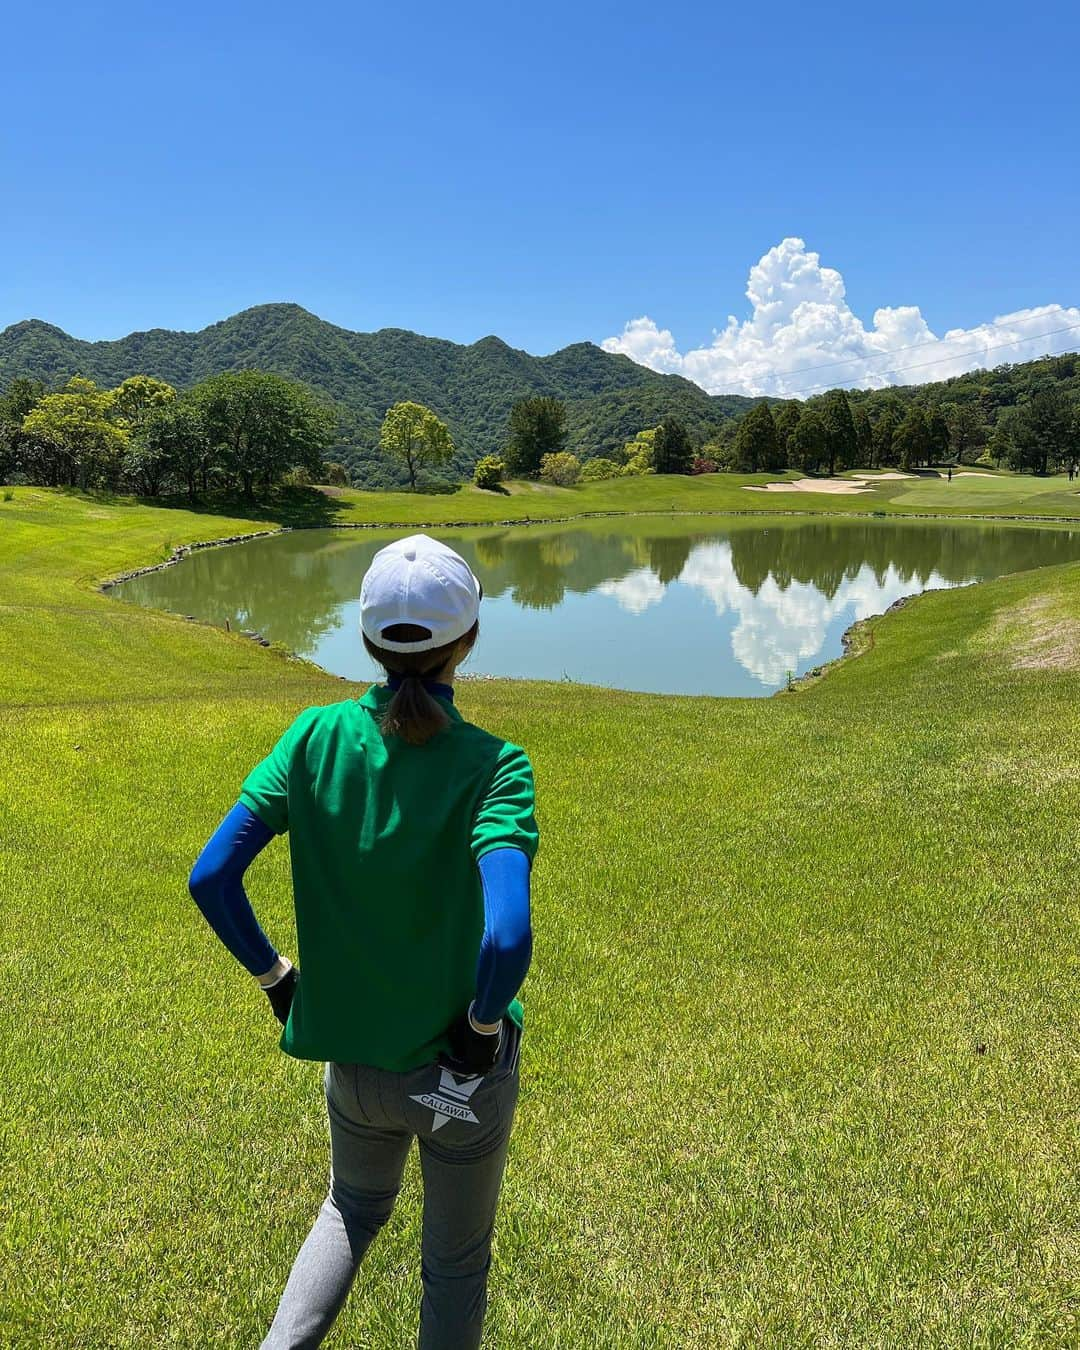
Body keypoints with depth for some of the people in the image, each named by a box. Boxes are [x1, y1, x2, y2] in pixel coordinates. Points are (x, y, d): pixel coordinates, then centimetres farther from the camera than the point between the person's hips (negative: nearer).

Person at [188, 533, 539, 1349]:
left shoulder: (319, 738, -14)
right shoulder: (490, 764, -23)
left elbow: (211, 879, -13)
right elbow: (508, 937, -34)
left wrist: (276, 977, 2)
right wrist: (486, 1025, -14)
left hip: (353, 1059, 3)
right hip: (464, 1074, -3)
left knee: (355, 1206, 34)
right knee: (457, 1263, 25)